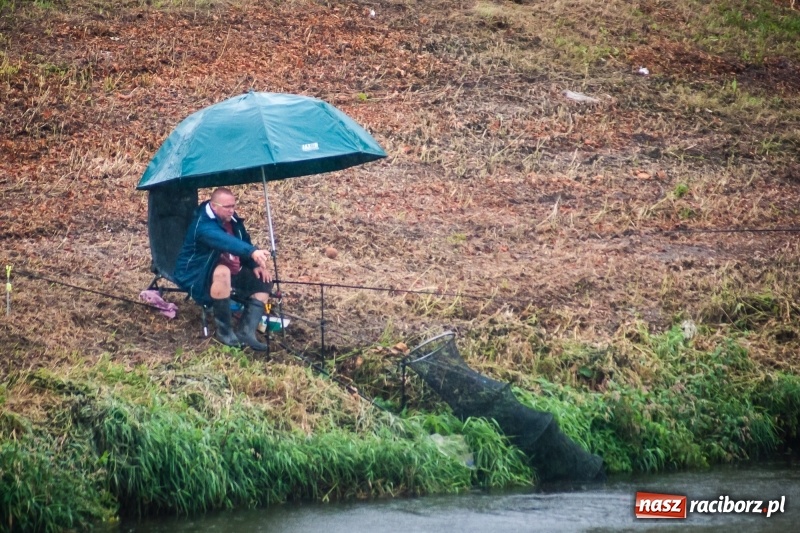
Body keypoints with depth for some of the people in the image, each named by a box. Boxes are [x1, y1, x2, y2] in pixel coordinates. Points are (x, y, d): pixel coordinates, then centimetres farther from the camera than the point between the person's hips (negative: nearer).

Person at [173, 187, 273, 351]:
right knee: (222, 273, -39)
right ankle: (224, 330, -27)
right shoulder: (203, 225, -28)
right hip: (197, 277, -9)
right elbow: (225, 242, -46)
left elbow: (244, 242, 12)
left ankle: (246, 331, -13)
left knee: (263, 279, 0)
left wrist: (255, 265, -6)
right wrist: (253, 252, -60)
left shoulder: (232, 220, 1)